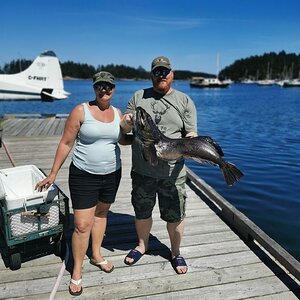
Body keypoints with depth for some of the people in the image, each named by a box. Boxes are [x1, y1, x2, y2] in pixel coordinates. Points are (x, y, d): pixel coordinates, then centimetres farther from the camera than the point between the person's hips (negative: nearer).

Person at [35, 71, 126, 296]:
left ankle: (96, 255, 40)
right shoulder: (81, 111, -11)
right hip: (84, 176, -5)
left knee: (101, 213, 20)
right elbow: (66, 143, -8)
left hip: (112, 174, 5)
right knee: (82, 225, -3)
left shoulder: (117, 113, 3)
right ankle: (77, 273, 15)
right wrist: (53, 174, -7)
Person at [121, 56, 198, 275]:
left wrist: (190, 138, -24)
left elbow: (191, 133, -1)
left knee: (175, 216, 10)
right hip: (142, 171, 2)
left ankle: (176, 253, 34)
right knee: (142, 213, 18)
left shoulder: (184, 101, 4)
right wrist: (127, 123, -18)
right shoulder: (139, 97, 7)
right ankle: (142, 246, 43)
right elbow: (126, 129, 5)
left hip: (172, 173, -1)